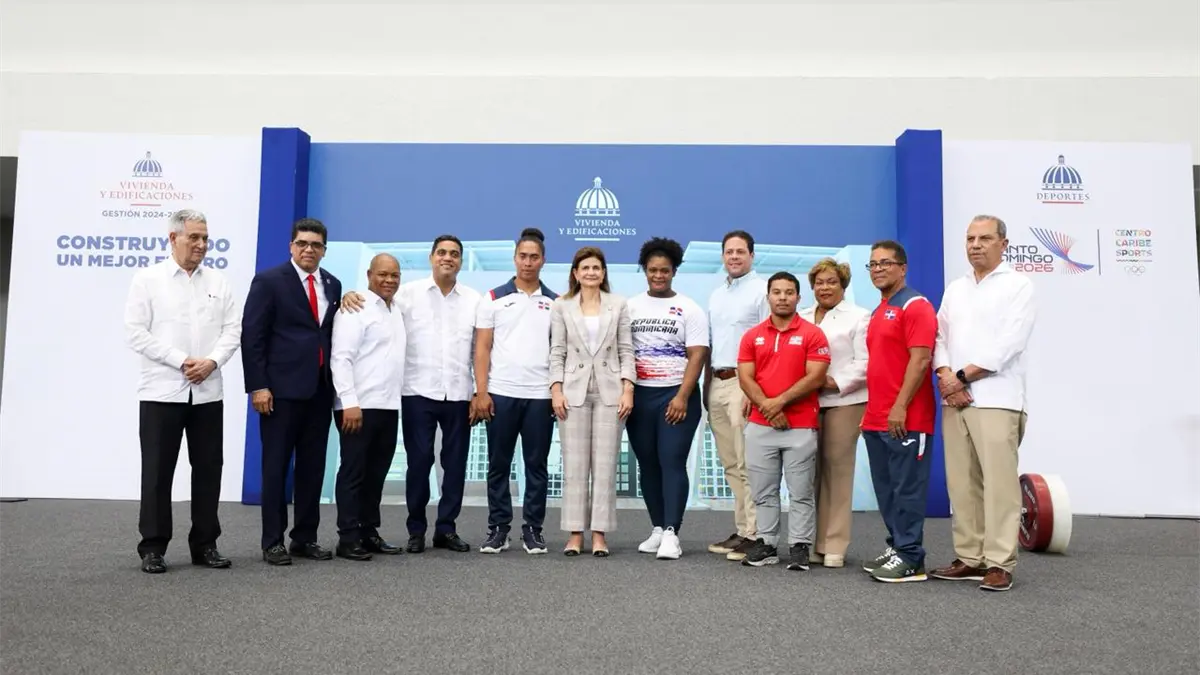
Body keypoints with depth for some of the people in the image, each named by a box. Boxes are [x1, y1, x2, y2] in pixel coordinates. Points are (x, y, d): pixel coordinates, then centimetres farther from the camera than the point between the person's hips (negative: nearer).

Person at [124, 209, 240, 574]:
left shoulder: (218, 281, 9)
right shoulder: (148, 278, 1)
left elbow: (232, 329, 5)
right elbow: (136, 332, -6)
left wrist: (212, 361, -11)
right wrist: (181, 361, -12)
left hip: (208, 391, 3)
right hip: (162, 390, -3)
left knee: (208, 468, 6)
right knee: (157, 471, 2)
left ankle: (205, 544, 15)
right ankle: (153, 547, 12)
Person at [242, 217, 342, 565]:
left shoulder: (332, 285, 12)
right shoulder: (269, 281, -3)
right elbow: (252, 336, -7)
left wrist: (337, 383, 9)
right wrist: (257, 386, -13)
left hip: (320, 389, 5)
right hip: (281, 389, -5)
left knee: (313, 467, 9)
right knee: (276, 466, 3)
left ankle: (306, 538, 19)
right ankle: (273, 541, 12)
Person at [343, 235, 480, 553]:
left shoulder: (474, 299, 7)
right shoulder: (409, 292, 3)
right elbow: (374, 301, 4)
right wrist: (350, 296, -19)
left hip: (459, 395, 2)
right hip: (418, 393, -2)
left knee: (455, 464, 6)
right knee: (419, 462, 2)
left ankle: (446, 529, 18)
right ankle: (416, 530, 16)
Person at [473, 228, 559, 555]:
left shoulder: (555, 303, 7)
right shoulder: (494, 299, 4)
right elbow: (482, 349, 2)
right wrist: (481, 392, -6)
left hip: (540, 396, 1)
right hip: (501, 394, -1)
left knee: (537, 466, 6)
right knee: (498, 465, 6)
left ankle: (533, 529, 16)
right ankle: (498, 528, 16)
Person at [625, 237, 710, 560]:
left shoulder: (689, 309, 0)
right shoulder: (630, 307, 8)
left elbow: (697, 355, -6)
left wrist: (682, 397, -14)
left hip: (676, 396, -3)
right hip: (639, 396, 3)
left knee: (672, 463, -7)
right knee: (648, 465, 8)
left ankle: (671, 533, -6)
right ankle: (657, 528, 18)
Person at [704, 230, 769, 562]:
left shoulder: (762, 290, -4)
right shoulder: (716, 295, 19)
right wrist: (706, 386, 15)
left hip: (744, 383, -7)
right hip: (716, 384, 7)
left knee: (748, 465, -7)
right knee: (731, 465, 10)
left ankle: (754, 534, 0)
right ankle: (741, 530, 18)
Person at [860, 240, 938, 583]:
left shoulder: (915, 306, -9)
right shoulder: (878, 311, 19)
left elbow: (920, 360, -17)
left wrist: (899, 407, -21)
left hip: (905, 420, -9)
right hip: (876, 420, 9)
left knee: (907, 489, -3)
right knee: (886, 490, 13)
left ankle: (911, 560, 4)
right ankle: (896, 547, 23)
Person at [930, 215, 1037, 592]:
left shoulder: (1018, 285, 1)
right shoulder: (955, 289, 19)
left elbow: (1007, 344, -10)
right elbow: (940, 336, 12)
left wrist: (961, 376, -10)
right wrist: (945, 376, -6)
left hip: (996, 400, -5)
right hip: (954, 400, 6)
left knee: (999, 483, -7)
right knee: (961, 484, 6)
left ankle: (1000, 564, -2)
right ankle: (970, 558, 13)